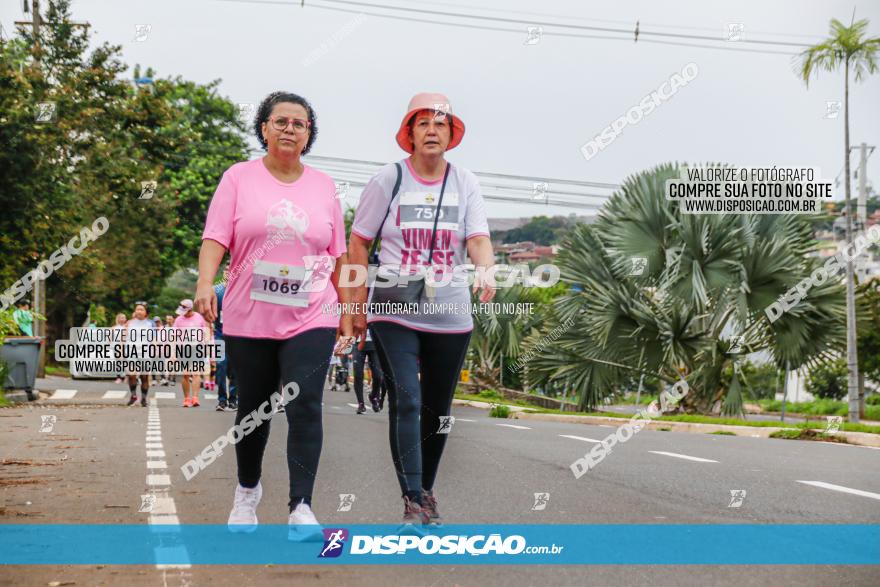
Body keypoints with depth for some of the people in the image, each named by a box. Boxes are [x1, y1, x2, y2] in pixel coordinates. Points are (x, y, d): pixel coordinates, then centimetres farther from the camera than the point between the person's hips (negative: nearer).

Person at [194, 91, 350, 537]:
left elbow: (337, 255, 13)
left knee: (305, 407, -14)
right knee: (253, 409, 12)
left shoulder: (324, 186, 10)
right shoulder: (239, 178, 3)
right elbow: (215, 237, -6)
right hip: (248, 319, 0)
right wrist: (205, 283, -22)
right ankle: (247, 490, 36)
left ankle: (301, 508, -14)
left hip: (310, 319, 0)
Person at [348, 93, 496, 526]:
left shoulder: (465, 183, 5)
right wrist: (358, 305, 0)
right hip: (394, 313, -3)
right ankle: (413, 502, -12)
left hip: (451, 316, 3)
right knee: (406, 401, -14)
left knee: (438, 408, 11)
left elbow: (478, 238, -5)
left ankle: (426, 488, 30)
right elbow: (358, 243, 4)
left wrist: (484, 272, -28)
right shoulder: (388, 179, -1)